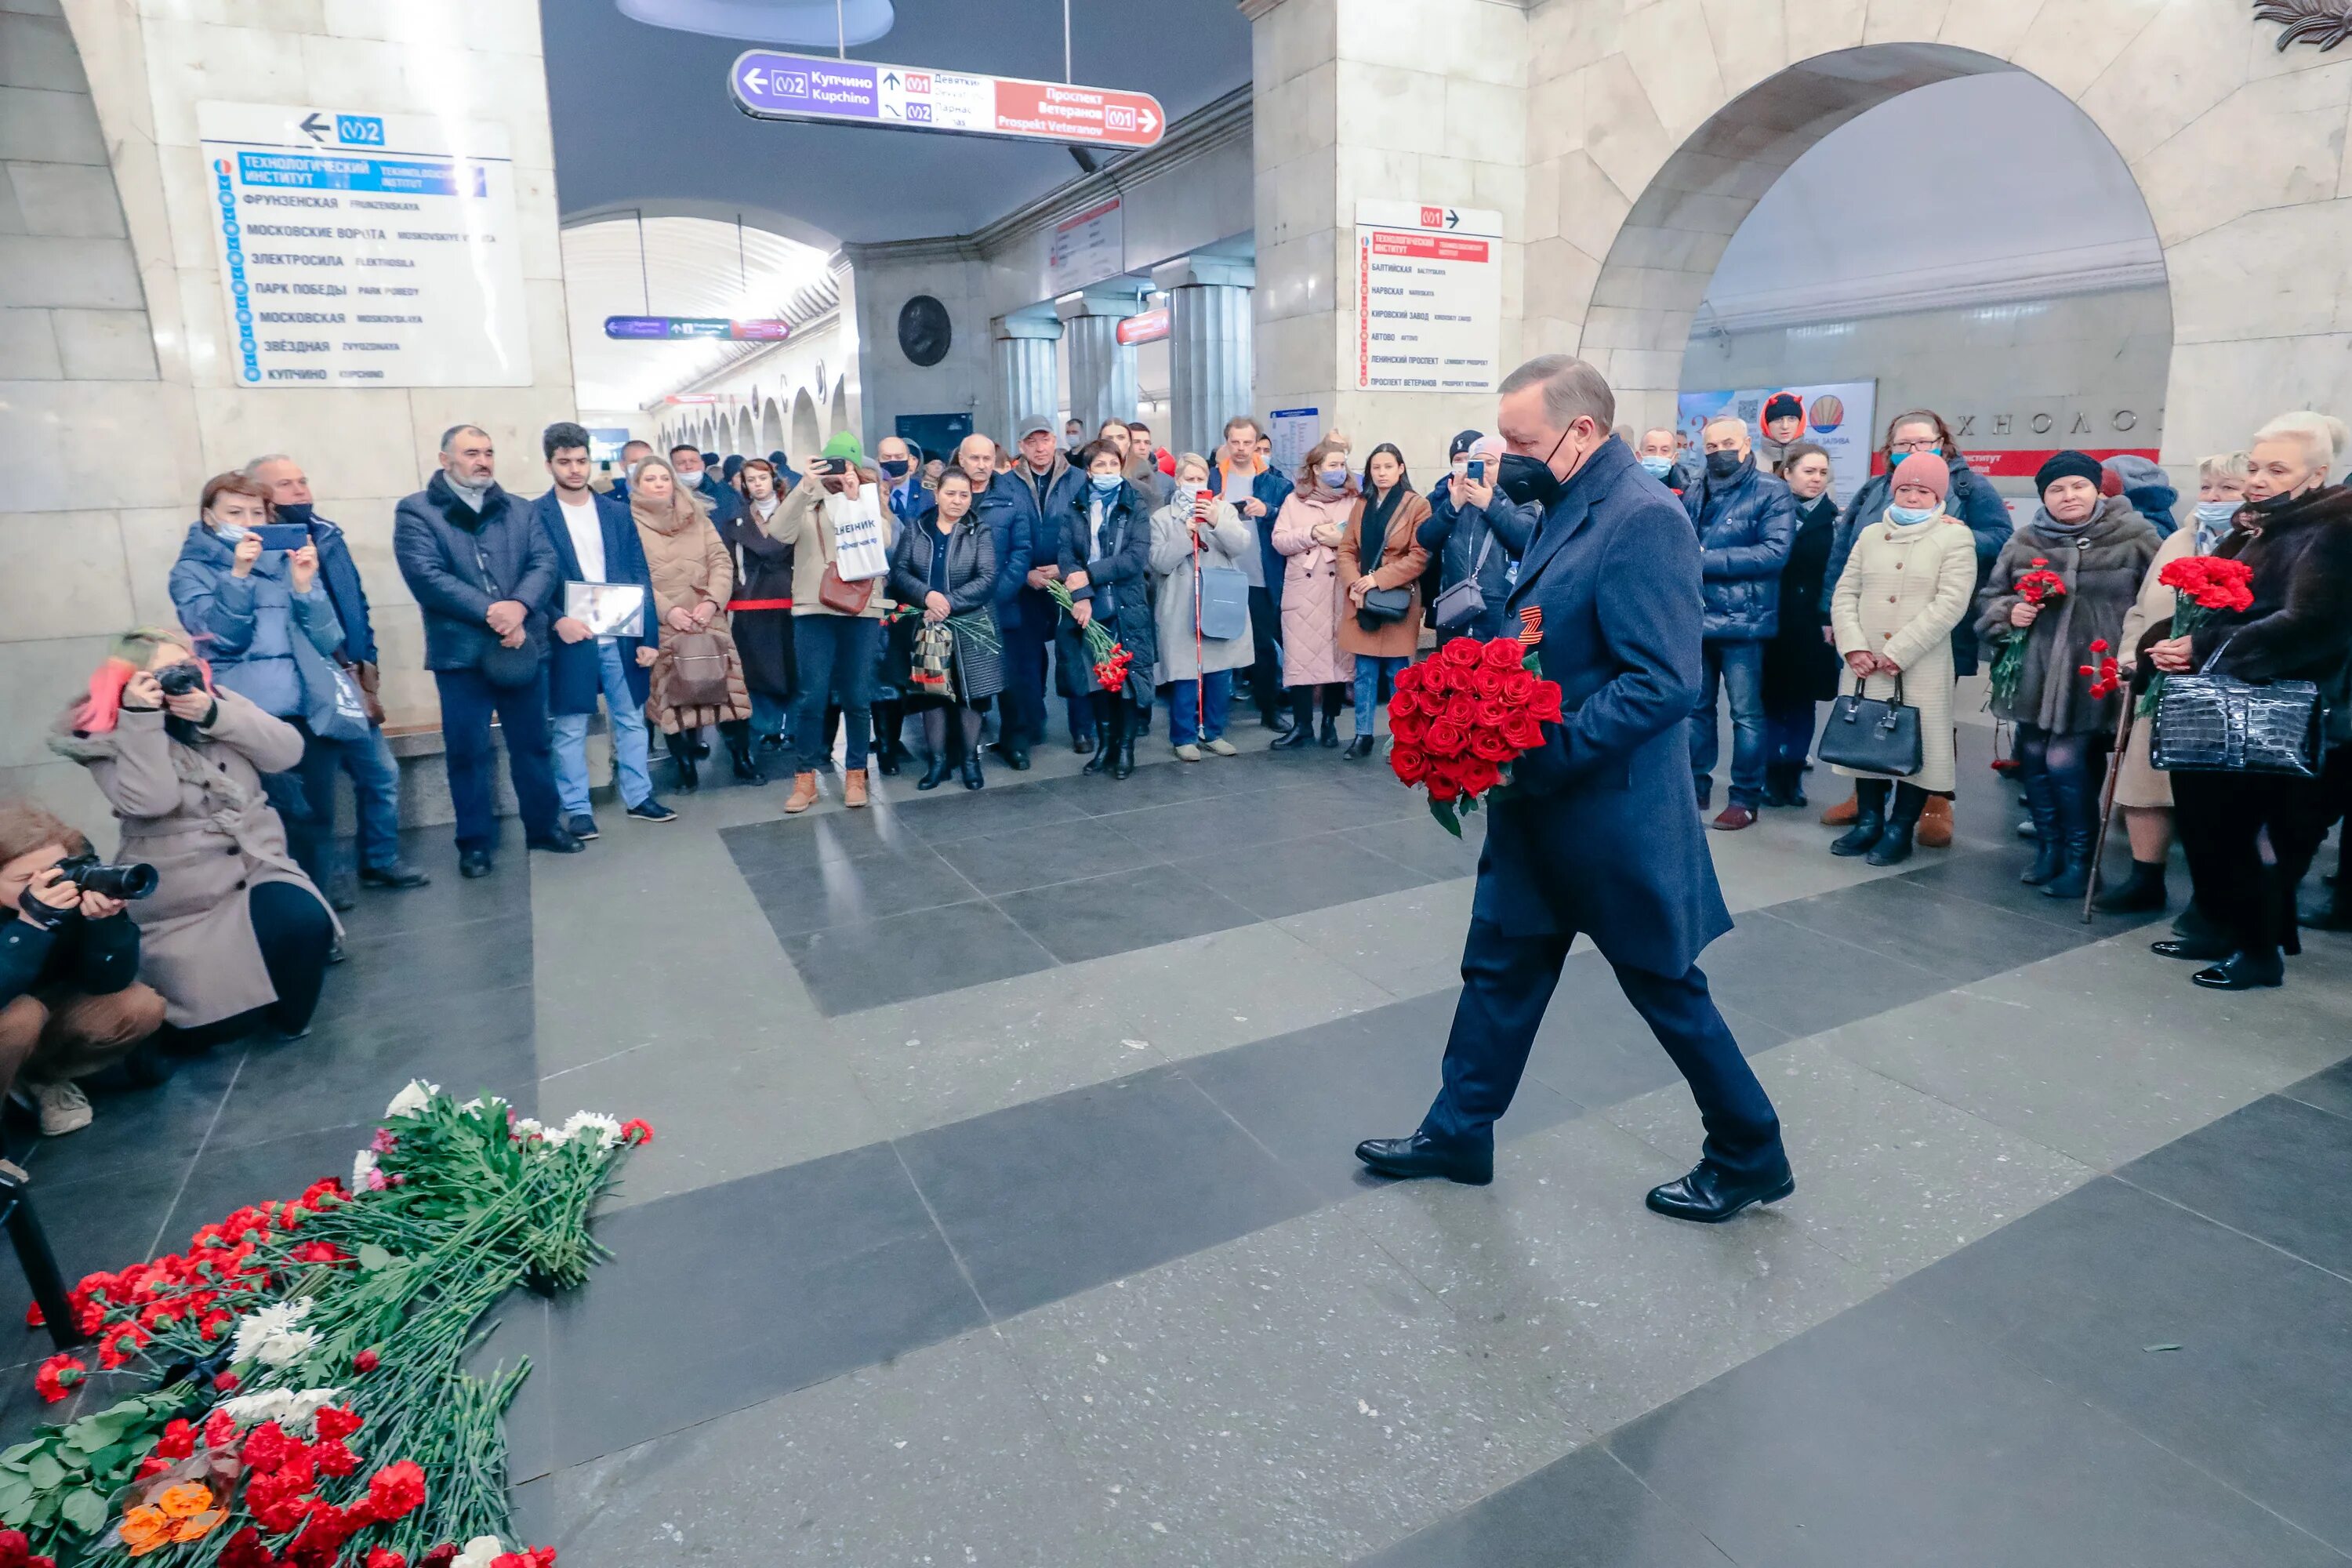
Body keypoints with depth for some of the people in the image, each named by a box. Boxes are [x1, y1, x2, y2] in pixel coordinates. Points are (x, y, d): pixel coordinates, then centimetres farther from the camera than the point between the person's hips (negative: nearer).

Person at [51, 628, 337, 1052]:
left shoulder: (219, 699, 4)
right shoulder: (107, 736, -7)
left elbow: (287, 751, -9)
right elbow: (150, 801, -24)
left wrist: (213, 715, -20)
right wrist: (140, 717, -25)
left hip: (256, 866, 3)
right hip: (181, 901, -3)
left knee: (306, 924, -27)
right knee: (221, 1017, -10)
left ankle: (289, 1016, 3)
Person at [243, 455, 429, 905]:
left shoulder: (328, 535, 11)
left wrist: (366, 662, 7)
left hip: (351, 680, 6)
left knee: (382, 774, 9)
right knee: (317, 786, 4)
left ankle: (381, 860, 24)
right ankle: (325, 877, 17)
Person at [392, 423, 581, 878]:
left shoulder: (519, 511, 12)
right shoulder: (416, 511, -1)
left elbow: (545, 562, -2)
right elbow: (425, 575, -13)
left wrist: (519, 606, -20)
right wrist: (490, 612, -21)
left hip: (524, 645, 3)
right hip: (460, 651, -3)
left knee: (533, 742, 11)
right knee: (467, 750, 4)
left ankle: (543, 825, 25)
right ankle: (475, 842, 16)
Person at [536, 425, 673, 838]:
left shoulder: (618, 512, 8)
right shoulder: (534, 516, -1)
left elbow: (640, 575, 6)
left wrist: (648, 636, -1)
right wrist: (557, 621, -21)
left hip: (621, 636, 3)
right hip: (569, 637, -3)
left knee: (631, 720, 11)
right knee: (569, 729, 4)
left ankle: (639, 797, 23)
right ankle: (577, 809, 14)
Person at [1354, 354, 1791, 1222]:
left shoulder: (1642, 517, -20)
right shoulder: (1570, 510, 9)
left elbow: (1664, 682, -26)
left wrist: (1541, 750, -26)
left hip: (1610, 809, -9)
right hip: (1538, 801, 9)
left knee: (1664, 986, 8)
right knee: (1500, 967, 17)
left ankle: (1750, 1157, 30)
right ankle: (1458, 1132, 33)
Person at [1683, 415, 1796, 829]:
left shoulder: (1771, 492, -4)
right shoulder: (1694, 494, 13)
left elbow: (1775, 551, -15)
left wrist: (1708, 559, -18)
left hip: (1742, 621, -5)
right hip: (1695, 618, 5)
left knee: (1747, 713, 1)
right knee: (1695, 707, 13)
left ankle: (1746, 798, 10)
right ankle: (1697, 786, 25)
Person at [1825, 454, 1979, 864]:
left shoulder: (1955, 537, -2)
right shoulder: (1871, 535, 11)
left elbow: (1950, 604, -11)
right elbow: (1845, 593, 7)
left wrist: (1898, 652, -16)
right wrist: (1853, 646, -9)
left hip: (1920, 669, -4)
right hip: (1864, 664, 4)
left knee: (1915, 744, 1)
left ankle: (1901, 829, 11)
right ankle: (1868, 820, 23)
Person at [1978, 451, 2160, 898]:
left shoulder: (2133, 536, -1)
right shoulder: (2025, 543, 7)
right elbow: (1989, 597, 13)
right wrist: (2009, 613, -7)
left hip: (2090, 673, -4)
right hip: (2034, 671, 4)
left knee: (2065, 763, -8)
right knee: (2033, 758, 8)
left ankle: (2080, 860, 9)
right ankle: (2048, 847, 26)